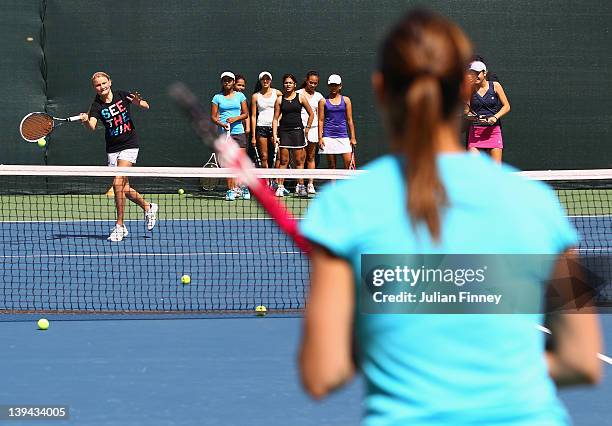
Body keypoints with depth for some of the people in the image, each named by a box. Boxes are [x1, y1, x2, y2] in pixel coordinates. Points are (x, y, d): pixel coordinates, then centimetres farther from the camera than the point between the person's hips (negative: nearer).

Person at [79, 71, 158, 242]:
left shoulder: (122, 95, -4)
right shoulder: (97, 106, -5)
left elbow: (146, 106, 4)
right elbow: (92, 126, -22)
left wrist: (138, 102, -18)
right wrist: (86, 121, -44)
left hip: (129, 146, -3)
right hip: (112, 149, 3)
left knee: (118, 183, -16)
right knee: (124, 189, 8)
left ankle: (120, 226, -8)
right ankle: (148, 207, 35)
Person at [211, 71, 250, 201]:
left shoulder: (240, 96, 8)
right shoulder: (217, 98, 6)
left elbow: (246, 114, 7)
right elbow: (213, 116, 4)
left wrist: (235, 118, -11)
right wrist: (222, 124, -14)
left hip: (238, 132, 0)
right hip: (224, 132, 0)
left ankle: (243, 188, 9)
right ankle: (231, 190, -1)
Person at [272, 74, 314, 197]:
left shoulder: (301, 98, 3)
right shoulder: (280, 99, 5)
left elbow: (311, 114, 11)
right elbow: (275, 118, 4)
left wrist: (307, 128, 6)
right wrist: (274, 135, -4)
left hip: (297, 131, -1)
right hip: (284, 131, 1)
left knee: (299, 161, 1)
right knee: (283, 160, 0)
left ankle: (300, 187, 6)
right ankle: (280, 187, 1)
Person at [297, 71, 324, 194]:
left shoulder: (318, 96, 12)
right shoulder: (298, 94, 2)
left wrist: (320, 133, 8)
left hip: (313, 128, 3)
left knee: (311, 157, 5)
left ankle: (310, 184, 6)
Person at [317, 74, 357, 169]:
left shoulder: (346, 100, 8)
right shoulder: (323, 101, 5)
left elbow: (349, 120, 8)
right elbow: (321, 120, 4)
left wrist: (352, 137, 4)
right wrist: (320, 138, -3)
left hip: (343, 135, 1)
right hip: (328, 136, -1)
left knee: (348, 161, -10)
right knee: (332, 165, 2)